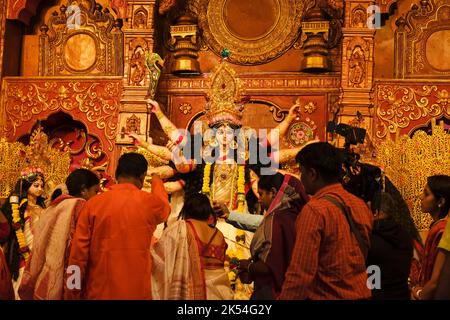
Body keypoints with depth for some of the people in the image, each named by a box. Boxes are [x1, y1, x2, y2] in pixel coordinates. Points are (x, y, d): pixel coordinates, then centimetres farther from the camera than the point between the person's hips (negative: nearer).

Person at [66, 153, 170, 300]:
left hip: (98, 292, 1)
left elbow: (78, 254, -5)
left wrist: (72, 295, 5)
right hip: (136, 292, 0)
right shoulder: (150, 203, -2)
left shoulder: (93, 204, -4)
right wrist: (156, 181, 44)